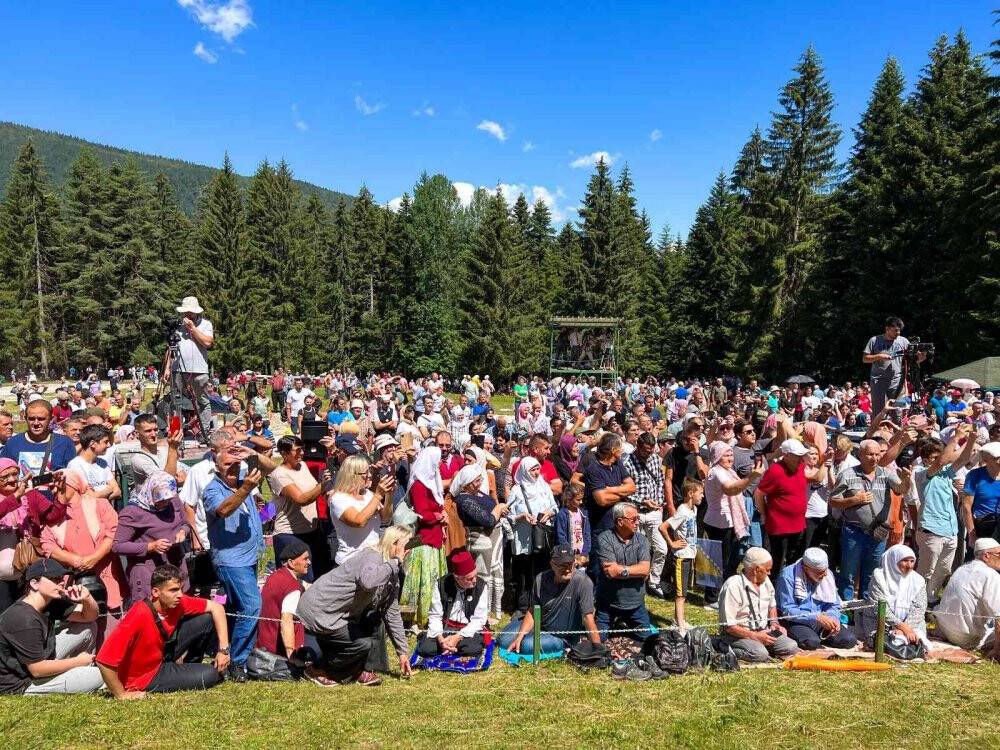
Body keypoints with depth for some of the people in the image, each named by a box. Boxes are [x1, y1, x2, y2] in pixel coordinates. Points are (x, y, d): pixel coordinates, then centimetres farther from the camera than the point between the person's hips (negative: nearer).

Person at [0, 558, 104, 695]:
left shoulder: (50, 603, -5)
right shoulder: (24, 620, -29)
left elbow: (89, 616, 5)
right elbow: (37, 670, -25)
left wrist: (87, 598, -18)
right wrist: (77, 661, -12)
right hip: (19, 685, -9)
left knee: (88, 627, 3)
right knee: (98, 675, -15)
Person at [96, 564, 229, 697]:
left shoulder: (178, 602, -15)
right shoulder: (139, 616, -34)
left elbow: (216, 607, -5)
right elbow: (104, 660, -35)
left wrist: (223, 649, -10)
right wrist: (122, 695, -23)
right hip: (145, 677, -7)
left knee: (207, 619, -5)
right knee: (210, 675, -19)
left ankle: (186, 666, 15)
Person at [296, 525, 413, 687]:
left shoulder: (392, 574, 7)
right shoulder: (372, 557, -21)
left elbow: (392, 613, 11)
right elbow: (367, 581, -46)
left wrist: (403, 651, 11)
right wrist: (395, 562, -33)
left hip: (335, 613, 9)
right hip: (316, 612, -9)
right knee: (364, 643, -14)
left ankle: (355, 672, 9)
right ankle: (318, 670, 5)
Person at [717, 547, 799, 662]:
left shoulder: (765, 581, 7)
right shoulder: (732, 586, -19)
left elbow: (772, 606, 26)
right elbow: (728, 626, -20)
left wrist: (774, 623, 7)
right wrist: (754, 636, -22)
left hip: (762, 631, 7)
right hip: (738, 635, -7)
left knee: (791, 647, -13)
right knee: (760, 654, -33)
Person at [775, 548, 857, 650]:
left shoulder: (827, 574, 2)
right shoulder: (788, 576, -16)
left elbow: (833, 606, 10)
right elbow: (787, 610, -19)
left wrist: (833, 619, -13)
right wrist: (817, 617, -25)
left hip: (821, 619, 6)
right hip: (796, 622, -6)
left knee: (849, 639, -15)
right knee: (811, 642, -33)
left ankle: (819, 637, 9)